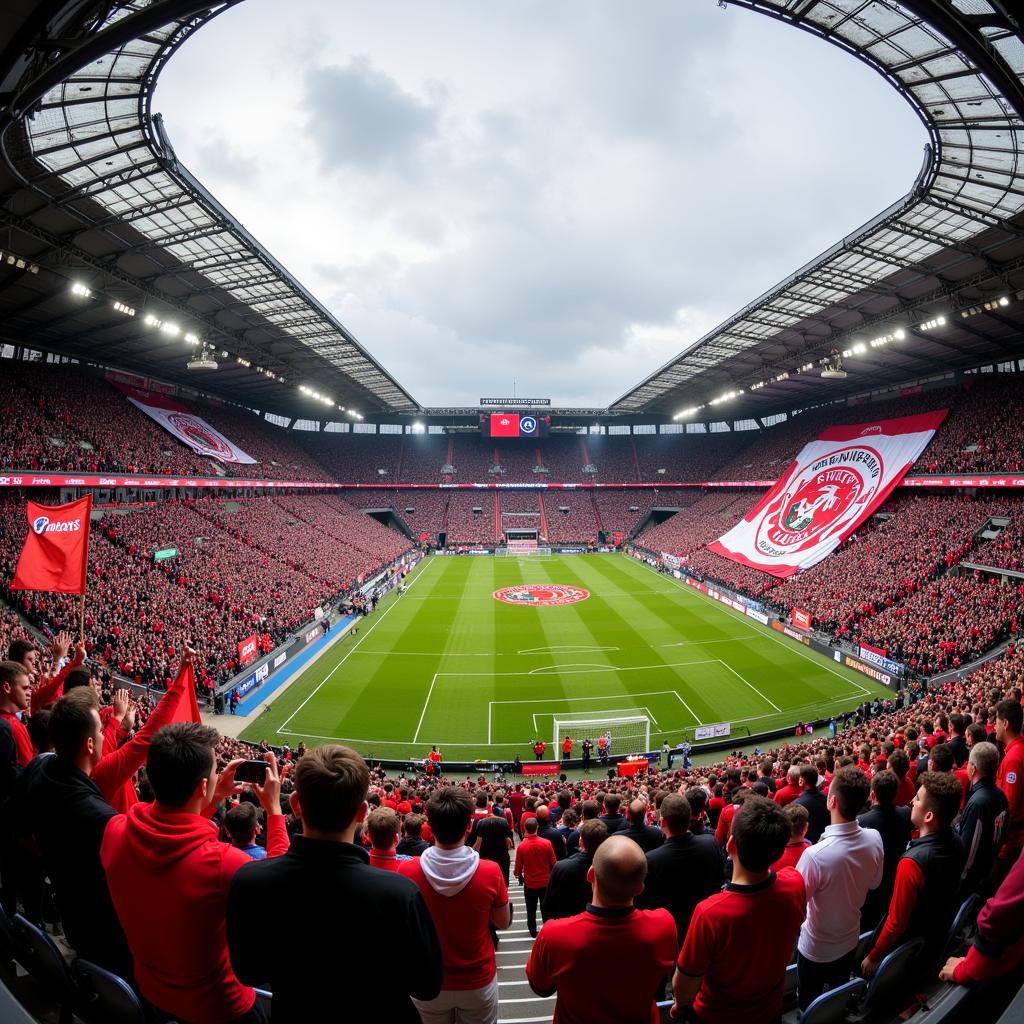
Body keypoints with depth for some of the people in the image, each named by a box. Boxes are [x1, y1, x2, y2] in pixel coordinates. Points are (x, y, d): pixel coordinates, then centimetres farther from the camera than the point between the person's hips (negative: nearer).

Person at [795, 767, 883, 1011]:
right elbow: (874, 884, 1)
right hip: (850, 940, 5)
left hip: (816, 949, -5)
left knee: (810, 1007, 21)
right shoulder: (874, 839, -20)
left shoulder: (815, 855, -39)